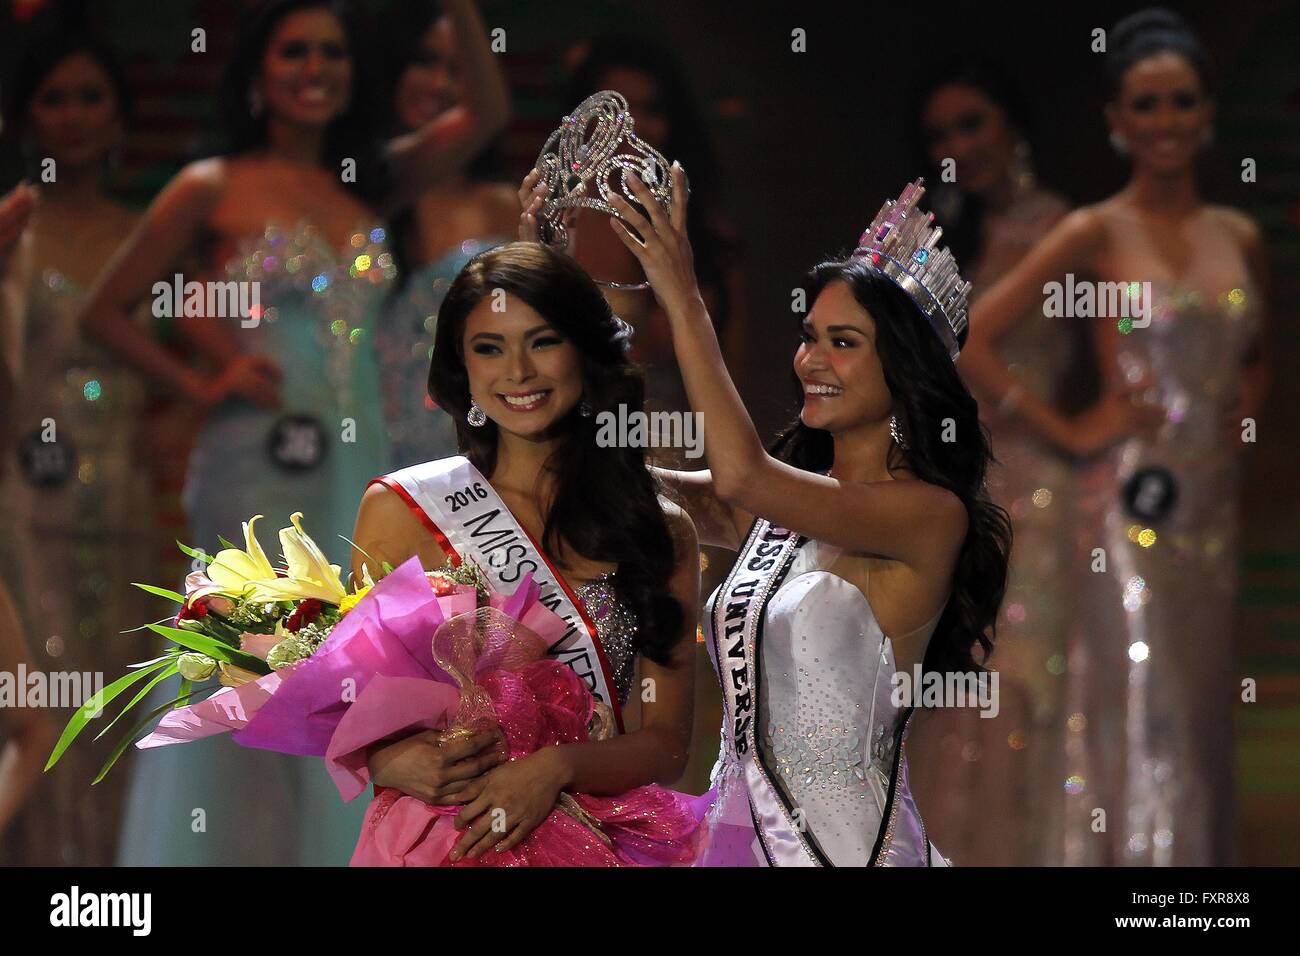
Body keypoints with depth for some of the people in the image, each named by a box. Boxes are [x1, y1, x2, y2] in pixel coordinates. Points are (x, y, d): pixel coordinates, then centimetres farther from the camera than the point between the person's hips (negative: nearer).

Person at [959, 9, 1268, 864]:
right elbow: (972, 337, -9)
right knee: (1138, 714, -5)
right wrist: (1069, 433, -7)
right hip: (1130, 504, -5)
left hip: (1213, 506, 5)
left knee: (1202, 715, 8)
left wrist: (1246, 409, 7)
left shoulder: (1240, 239, 9)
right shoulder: (1097, 234, -5)